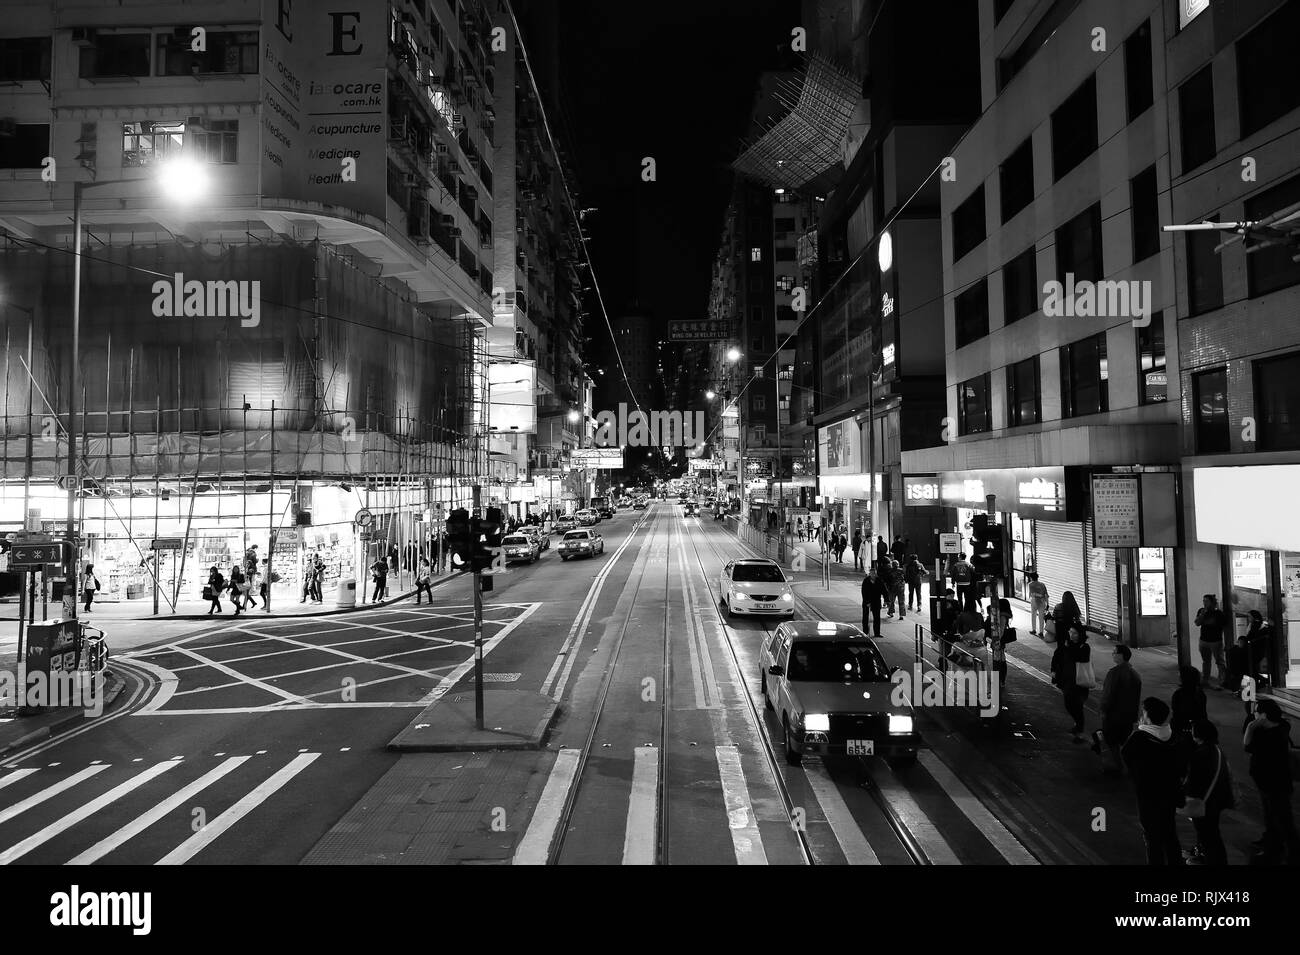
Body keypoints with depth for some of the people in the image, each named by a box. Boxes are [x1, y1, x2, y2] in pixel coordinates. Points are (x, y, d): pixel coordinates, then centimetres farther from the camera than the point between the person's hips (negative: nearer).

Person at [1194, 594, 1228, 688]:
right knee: (1205, 662, 13)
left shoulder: (1218, 613, -9)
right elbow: (1197, 623, -6)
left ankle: (1223, 681, 4)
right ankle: (1204, 681, 20)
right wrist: (1202, 613, -14)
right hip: (1203, 641, 5)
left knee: (1220, 662, -2)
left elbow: (1225, 625, -1)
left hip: (1216, 641, -5)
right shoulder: (1201, 611, 3)